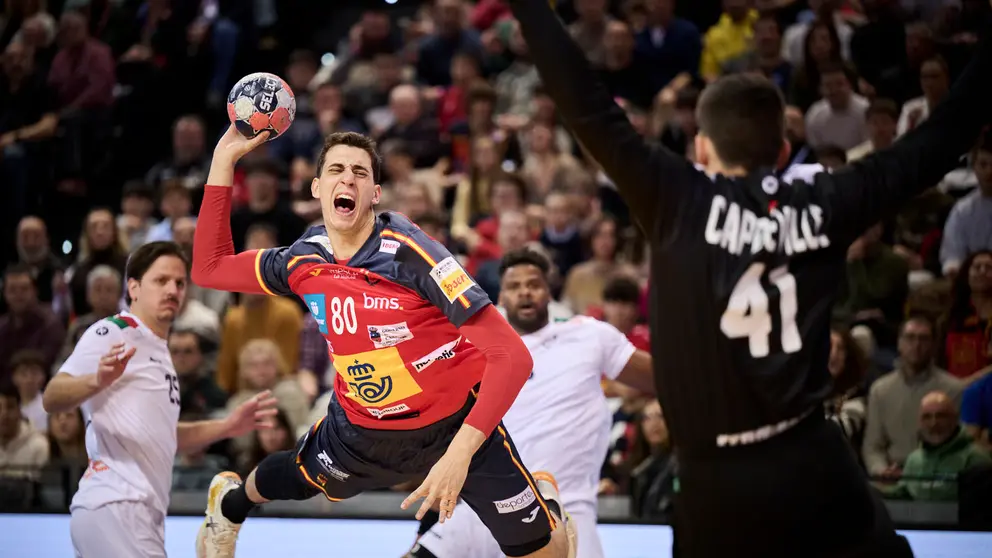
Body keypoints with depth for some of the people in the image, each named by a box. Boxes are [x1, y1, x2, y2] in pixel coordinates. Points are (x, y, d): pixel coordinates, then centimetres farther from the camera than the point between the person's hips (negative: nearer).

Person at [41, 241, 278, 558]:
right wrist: (97, 381, -36)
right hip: (114, 506, -10)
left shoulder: (158, 351, 24)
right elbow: (51, 399, -16)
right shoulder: (113, 333, -4)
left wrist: (228, 426, 24)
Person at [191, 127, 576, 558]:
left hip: (457, 422, -4)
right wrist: (224, 158, -5)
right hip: (362, 423, 4)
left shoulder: (407, 252, -29)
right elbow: (208, 269, 2)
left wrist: (460, 453, -42)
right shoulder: (303, 260, -13)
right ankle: (230, 503, 60)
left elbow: (512, 355, -33)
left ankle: (543, 498, 35)